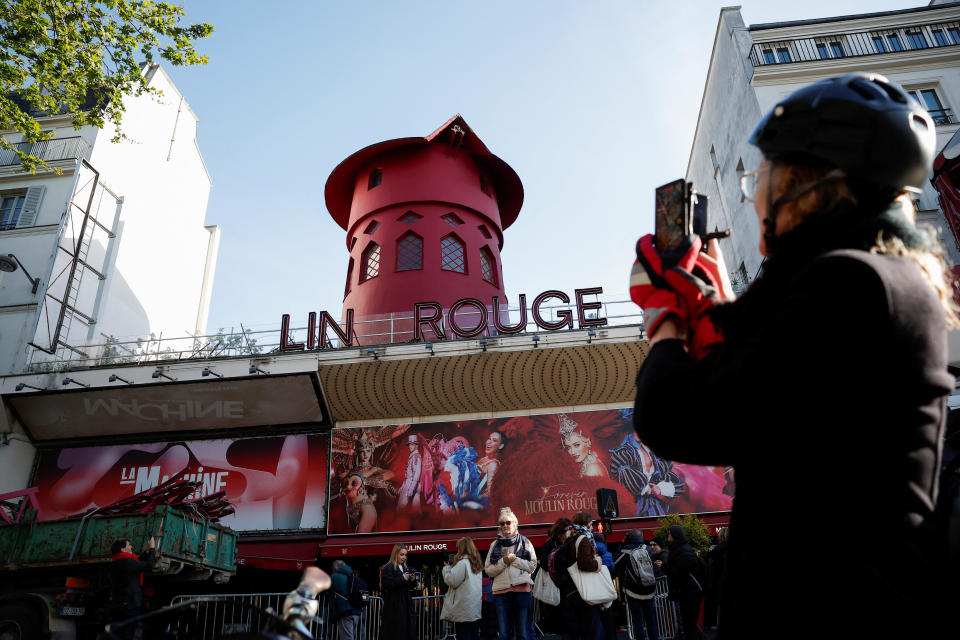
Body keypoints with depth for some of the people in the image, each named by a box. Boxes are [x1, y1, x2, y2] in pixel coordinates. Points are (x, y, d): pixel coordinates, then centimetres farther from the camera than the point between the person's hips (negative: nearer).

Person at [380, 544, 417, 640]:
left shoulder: (405, 568, 16)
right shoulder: (388, 568, -7)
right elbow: (387, 585, -21)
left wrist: (413, 580, -1)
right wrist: (403, 578, -19)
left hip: (406, 603, 7)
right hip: (394, 605, -7)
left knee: (408, 630, 5)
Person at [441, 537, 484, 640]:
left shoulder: (462, 563, -13)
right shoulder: (477, 563, 13)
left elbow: (452, 581, -13)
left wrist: (446, 568, 2)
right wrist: (451, 567, 14)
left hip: (463, 611, -8)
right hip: (476, 609, 8)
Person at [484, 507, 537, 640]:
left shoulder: (524, 542, 8)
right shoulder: (495, 544, 12)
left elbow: (532, 566, 2)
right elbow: (488, 570, 6)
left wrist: (515, 560, -10)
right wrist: (503, 561, -9)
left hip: (522, 589, -2)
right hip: (501, 591, 2)